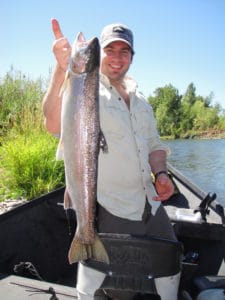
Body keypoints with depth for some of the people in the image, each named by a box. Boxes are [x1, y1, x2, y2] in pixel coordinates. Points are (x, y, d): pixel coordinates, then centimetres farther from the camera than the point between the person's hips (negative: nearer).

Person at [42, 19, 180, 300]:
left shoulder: (140, 100, 13)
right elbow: (54, 125, -28)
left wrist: (161, 173, 1)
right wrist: (62, 68, -40)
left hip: (150, 204, 7)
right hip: (108, 210, -7)